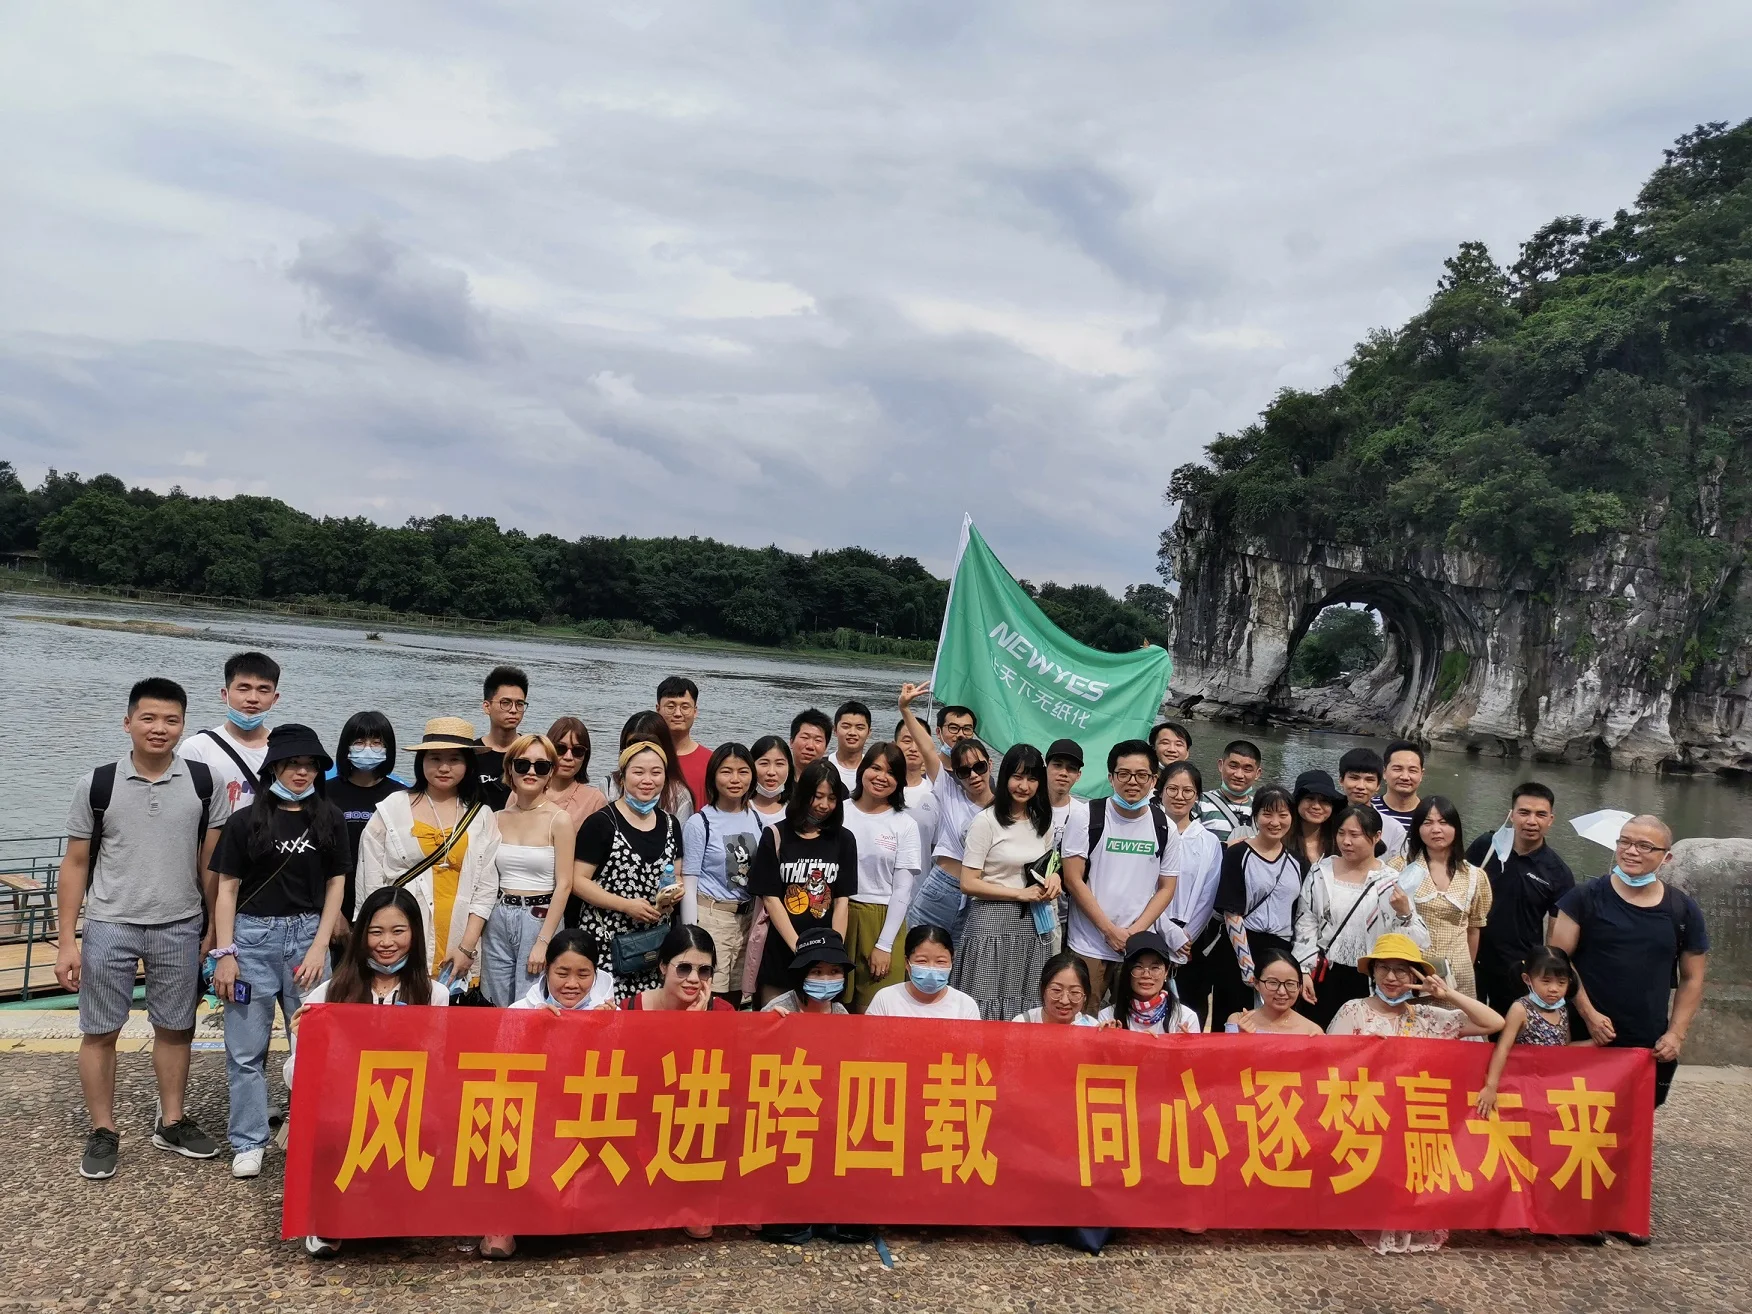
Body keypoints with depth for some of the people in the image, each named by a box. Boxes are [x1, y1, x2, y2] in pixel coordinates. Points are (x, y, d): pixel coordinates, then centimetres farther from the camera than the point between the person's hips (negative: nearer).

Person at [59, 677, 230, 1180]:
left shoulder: (204, 783, -3)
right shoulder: (96, 784, -4)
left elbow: (212, 863, 3)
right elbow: (75, 864, 1)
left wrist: (214, 930, 3)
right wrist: (67, 941, -2)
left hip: (180, 929, 1)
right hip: (108, 927, -1)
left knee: (175, 1028, 11)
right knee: (99, 1032, 7)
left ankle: (171, 1121, 27)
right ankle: (103, 1132, 22)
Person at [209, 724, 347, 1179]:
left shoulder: (330, 821, 5)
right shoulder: (245, 821, 1)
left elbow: (336, 884, 6)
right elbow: (227, 889, 2)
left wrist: (320, 946, -2)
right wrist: (224, 953, -4)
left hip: (308, 935, 1)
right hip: (254, 936, -1)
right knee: (246, 1049, 4)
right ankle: (249, 1143, 15)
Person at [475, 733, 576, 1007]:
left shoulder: (559, 819, -6)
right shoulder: (498, 819, 7)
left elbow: (564, 885, -9)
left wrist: (543, 941, -14)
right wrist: (471, 935, 4)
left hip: (540, 918, -4)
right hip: (497, 921, 4)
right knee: (498, 1007, 9)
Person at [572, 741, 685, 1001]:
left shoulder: (670, 825, 13)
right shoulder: (601, 823, -5)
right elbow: (578, 880, -8)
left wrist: (676, 891, -1)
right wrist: (627, 905, -15)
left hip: (655, 942, 5)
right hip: (607, 941, -4)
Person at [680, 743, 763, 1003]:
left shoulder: (756, 819, 7)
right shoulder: (700, 823, -7)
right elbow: (688, 884, -6)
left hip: (749, 917, 5)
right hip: (711, 916, -5)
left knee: (735, 997, 8)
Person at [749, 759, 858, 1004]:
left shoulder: (843, 840, 6)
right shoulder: (775, 836, 0)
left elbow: (842, 900, 2)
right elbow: (770, 898, -5)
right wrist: (798, 948, -14)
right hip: (779, 951, -1)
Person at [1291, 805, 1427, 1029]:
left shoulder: (1390, 883, -5)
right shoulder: (1321, 872, 0)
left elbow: (1417, 943, -8)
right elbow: (1306, 924, 4)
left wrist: (1404, 913, -26)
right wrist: (1304, 970, -2)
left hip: (1370, 983, -1)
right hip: (1324, 978, 1)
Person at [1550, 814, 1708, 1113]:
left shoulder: (1683, 910, 4)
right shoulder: (1585, 898, -4)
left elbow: (1692, 978, 10)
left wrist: (1676, 1034, 1)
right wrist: (1588, 1015, -11)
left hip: (1650, 1046, 2)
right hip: (1587, 1038, -2)